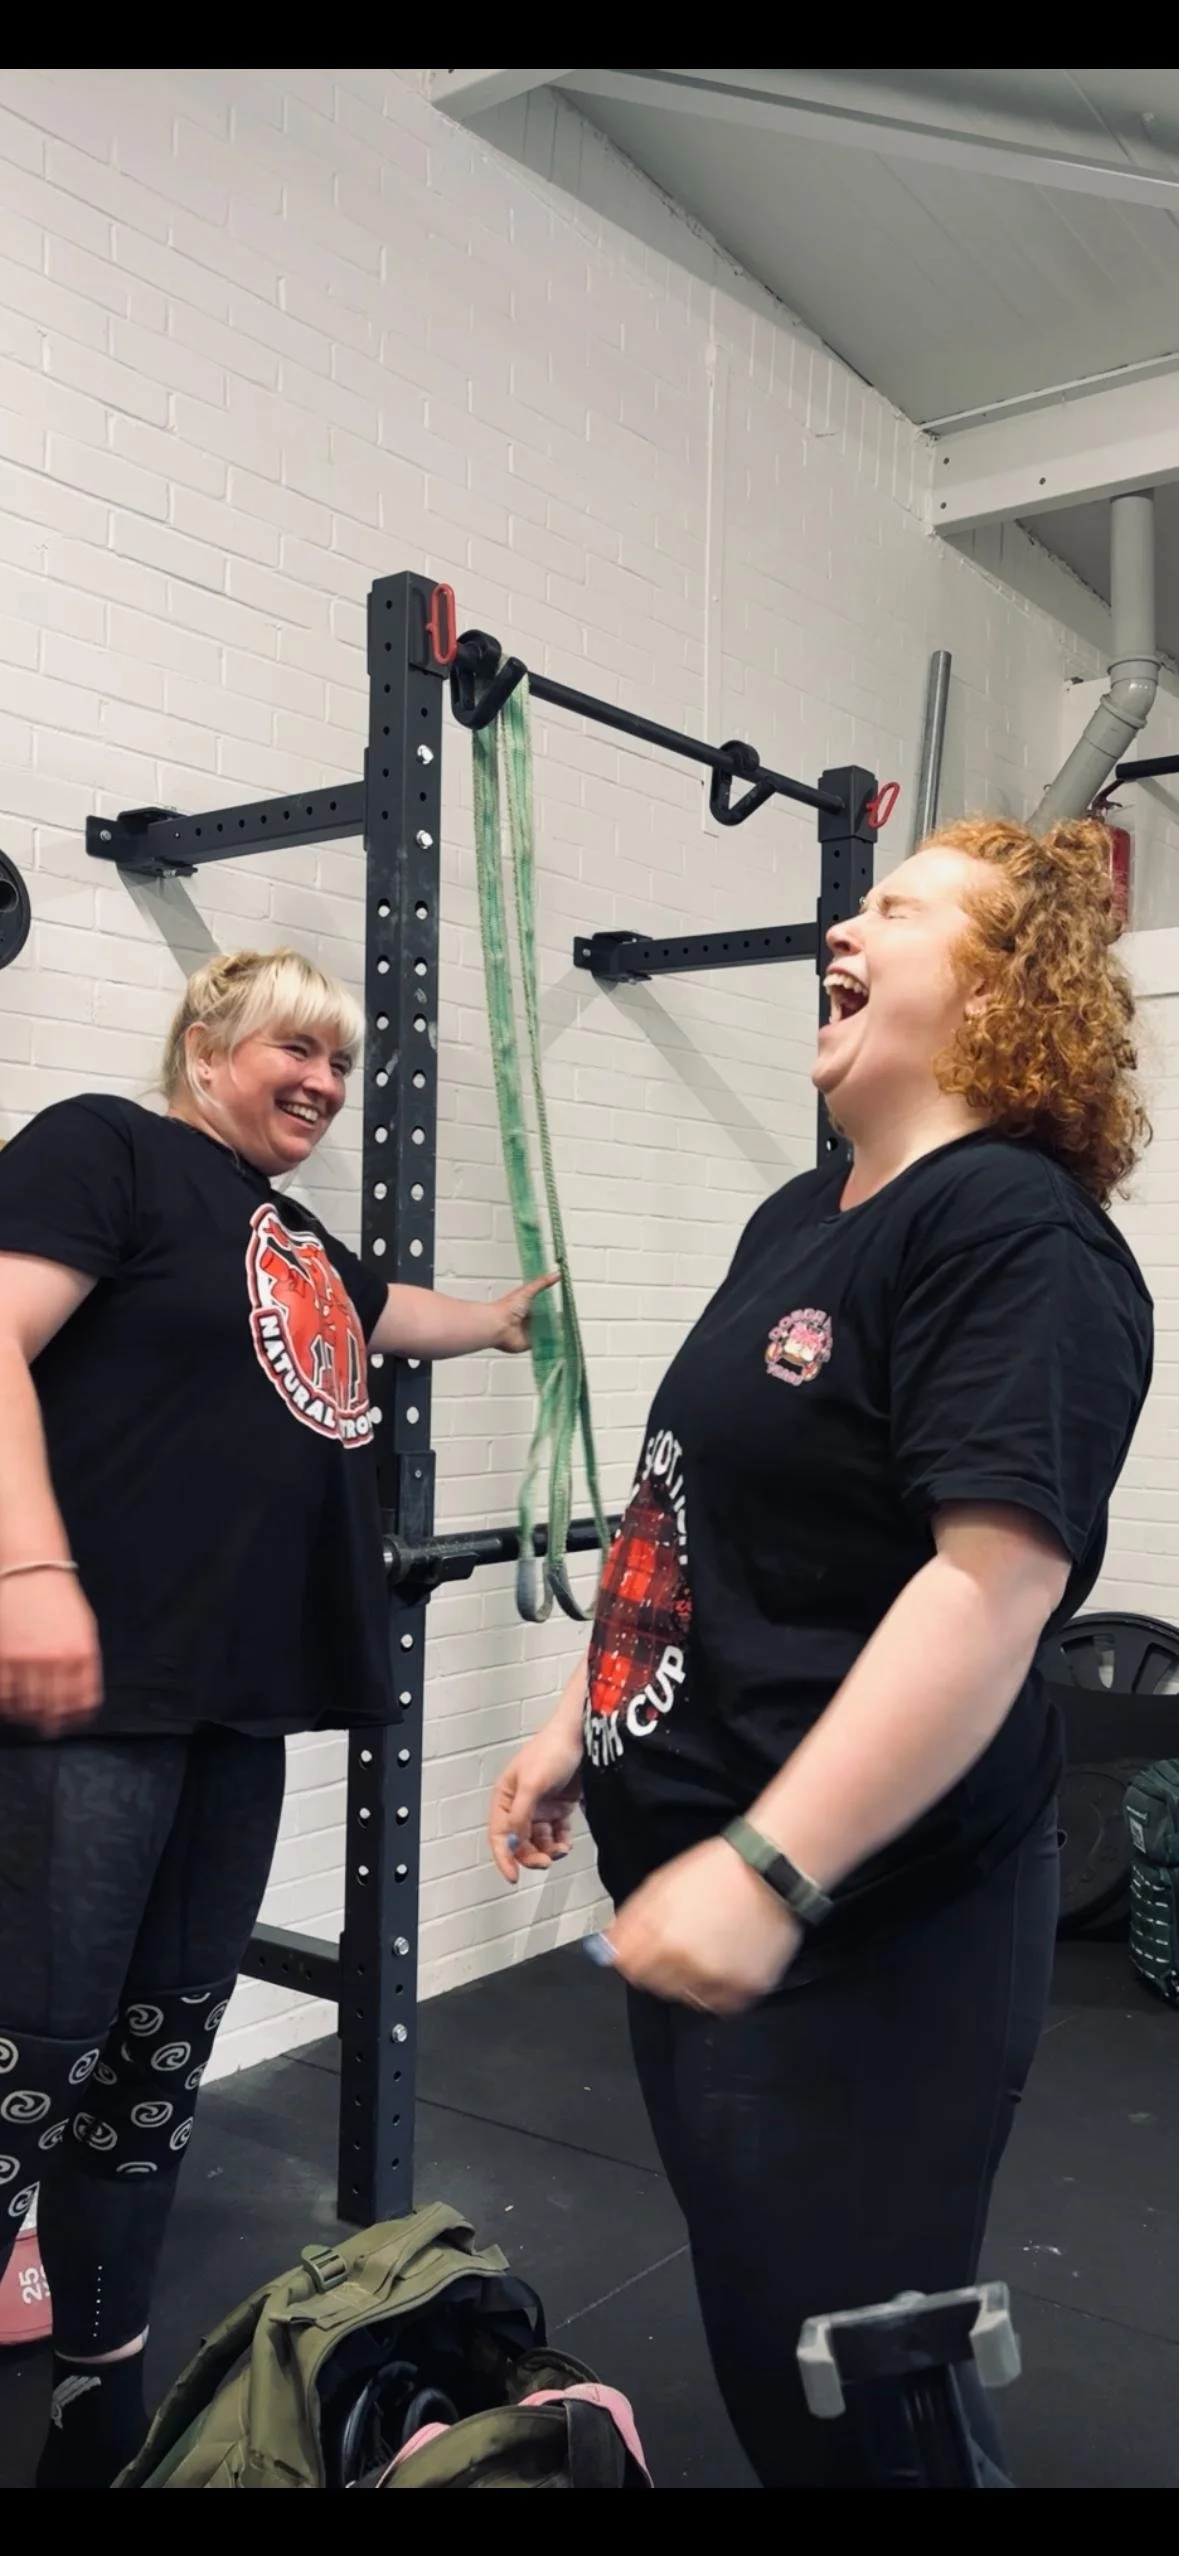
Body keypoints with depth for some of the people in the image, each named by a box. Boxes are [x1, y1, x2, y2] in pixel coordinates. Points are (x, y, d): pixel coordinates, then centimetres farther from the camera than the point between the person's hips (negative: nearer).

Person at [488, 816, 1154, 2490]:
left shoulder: (1017, 1234, -18)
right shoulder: (802, 1219, 11)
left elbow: (997, 1579, -28)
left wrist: (769, 1868, -31)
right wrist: (582, 1725, 20)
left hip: (859, 1929, -9)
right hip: (690, 1896, 9)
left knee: (851, 2398, 8)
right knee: (760, 2358, 24)